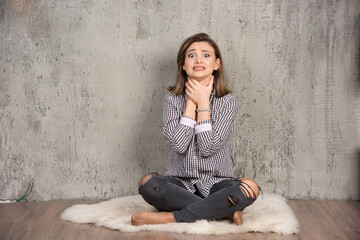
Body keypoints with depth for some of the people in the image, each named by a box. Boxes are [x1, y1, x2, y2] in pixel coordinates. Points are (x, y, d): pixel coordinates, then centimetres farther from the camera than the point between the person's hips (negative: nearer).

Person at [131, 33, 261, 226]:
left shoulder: (227, 102, -1)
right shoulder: (173, 100, 3)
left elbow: (209, 148, -12)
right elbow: (179, 144, -13)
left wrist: (203, 102, -9)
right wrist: (191, 102, -9)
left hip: (215, 183, 0)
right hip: (181, 182, 1)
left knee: (250, 188, -32)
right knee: (147, 183, -31)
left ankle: (170, 218, -23)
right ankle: (224, 211, -22)